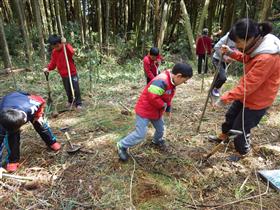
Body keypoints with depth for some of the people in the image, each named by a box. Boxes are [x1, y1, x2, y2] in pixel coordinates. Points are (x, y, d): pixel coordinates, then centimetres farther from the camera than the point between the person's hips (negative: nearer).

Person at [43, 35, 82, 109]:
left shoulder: (67, 47, -10)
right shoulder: (54, 52, 5)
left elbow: (72, 52, -33)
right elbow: (53, 62, 8)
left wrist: (65, 44, -43)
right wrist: (48, 68, -10)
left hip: (72, 73, -4)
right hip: (64, 75, 5)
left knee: (76, 89, -2)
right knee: (68, 90, 13)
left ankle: (78, 103, 10)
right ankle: (70, 101, 35)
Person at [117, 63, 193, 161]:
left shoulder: (171, 81, 2)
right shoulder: (162, 81, -33)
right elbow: (152, 98, -36)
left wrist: (168, 108, 20)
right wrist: (163, 105, -20)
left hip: (156, 111, 9)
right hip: (145, 110, -9)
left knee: (160, 129, 24)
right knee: (140, 134, -6)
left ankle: (157, 140, 55)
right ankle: (122, 145, 14)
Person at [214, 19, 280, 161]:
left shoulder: (266, 58, -36)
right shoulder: (258, 45, -7)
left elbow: (247, 86, -33)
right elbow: (246, 59, 13)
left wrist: (224, 99, -26)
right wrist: (230, 53, -5)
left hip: (256, 101, -9)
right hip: (246, 94, 9)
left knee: (240, 128, 8)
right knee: (230, 115, 25)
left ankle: (243, 152, 37)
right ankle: (223, 136, 51)